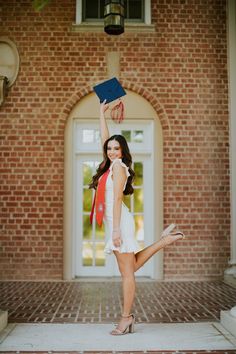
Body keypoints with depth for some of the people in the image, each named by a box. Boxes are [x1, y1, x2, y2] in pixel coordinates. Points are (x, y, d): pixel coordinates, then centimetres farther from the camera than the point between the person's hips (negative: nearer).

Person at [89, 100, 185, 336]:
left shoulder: (118, 166, -6)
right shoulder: (112, 164, 16)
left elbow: (117, 198, -14)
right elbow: (104, 137, 27)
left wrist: (116, 229, -18)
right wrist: (102, 112, 33)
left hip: (119, 221, -9)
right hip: (115, 222, 9)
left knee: (127, 272, -3)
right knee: (130, 267, 14)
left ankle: (126, 318, 4)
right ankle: (165, 239, 18)